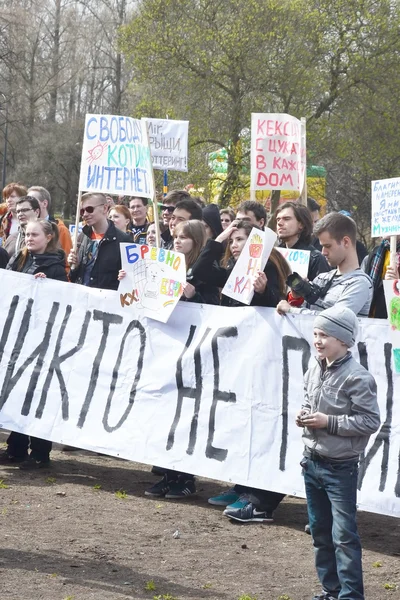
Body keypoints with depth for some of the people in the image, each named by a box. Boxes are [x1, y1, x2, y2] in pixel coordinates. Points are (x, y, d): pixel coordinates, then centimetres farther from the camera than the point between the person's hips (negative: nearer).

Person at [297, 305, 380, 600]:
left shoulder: (357, 377, -17)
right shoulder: (314, 371, 5)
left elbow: (371, 420, -18)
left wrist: (329, 422, -22)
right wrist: (304, 415, -2)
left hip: (340, 468, -8)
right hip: (312, 462, 8)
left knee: (344, 534, -7)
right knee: (320, 531, 16)